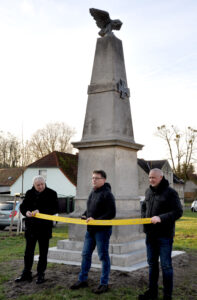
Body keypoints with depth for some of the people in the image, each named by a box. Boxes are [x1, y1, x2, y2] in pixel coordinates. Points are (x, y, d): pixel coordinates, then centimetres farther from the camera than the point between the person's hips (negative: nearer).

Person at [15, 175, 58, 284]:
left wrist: (40, 211, -24)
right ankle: (26, 274, 25)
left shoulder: (51, 194, -5)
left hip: (45, 227, -3)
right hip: (31, 226, 3)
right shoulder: (29, 193, 5)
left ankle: (40, 274, 21)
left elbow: (54, 209, -12)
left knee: (43, 253, 8)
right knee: (28, 251, 12)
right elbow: (22, 206, 6)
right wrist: (26, 212, -17)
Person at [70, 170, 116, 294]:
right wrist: (84, 216, 5)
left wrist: (96, 220, -21)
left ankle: (104, 284, 14)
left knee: (103, 256, 2)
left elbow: (111, 213, -17)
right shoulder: (93, 193, 13)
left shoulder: (107, 194, -13)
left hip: (102, 229, -8)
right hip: (90, 229, 8)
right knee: (86, 254, 13)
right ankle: (82, 280, 27)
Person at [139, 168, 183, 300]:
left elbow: (178, 212, -16)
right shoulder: (149, 192, 10)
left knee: (166, 265, 1)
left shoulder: (170, 192, -11)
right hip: (151, 234, 7)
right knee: (152, 263, 16)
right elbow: (144, 207, 23)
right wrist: (144, 217, 4)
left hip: (165, 235, -7)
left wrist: (161, 218, -26)